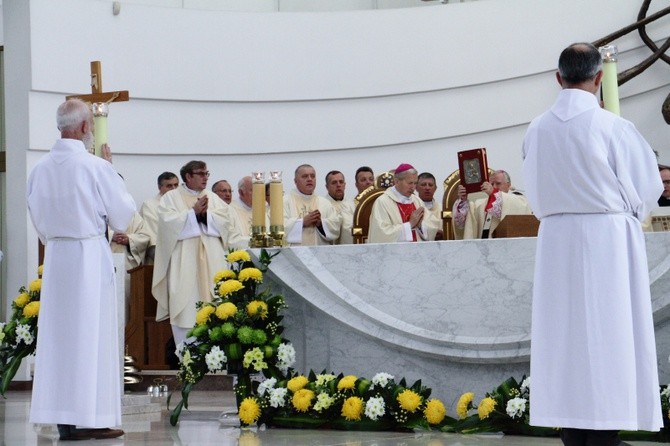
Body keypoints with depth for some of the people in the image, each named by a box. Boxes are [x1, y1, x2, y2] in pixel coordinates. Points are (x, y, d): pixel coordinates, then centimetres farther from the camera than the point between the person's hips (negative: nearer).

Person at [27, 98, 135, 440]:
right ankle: (91, 417, -1)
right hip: (90, 255, -6)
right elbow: (123, 216, -5)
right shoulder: (95, 167, -14)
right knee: (92, 333, -1)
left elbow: (38, 218, 12)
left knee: (58, 333, 8)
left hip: (54, 256, 6)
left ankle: (63, 419, 11)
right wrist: (113, 174, 7)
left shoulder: (40, 169, 3)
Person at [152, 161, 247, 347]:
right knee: (185, 307, -7)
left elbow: (226, 222, 6)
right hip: (184, 260, -3)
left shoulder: (213, 198, 18)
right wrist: (194, 211, -9)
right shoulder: (171, 197, 8)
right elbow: (168, 222, -8)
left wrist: (206, 213, -7)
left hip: (212, 260, 3)